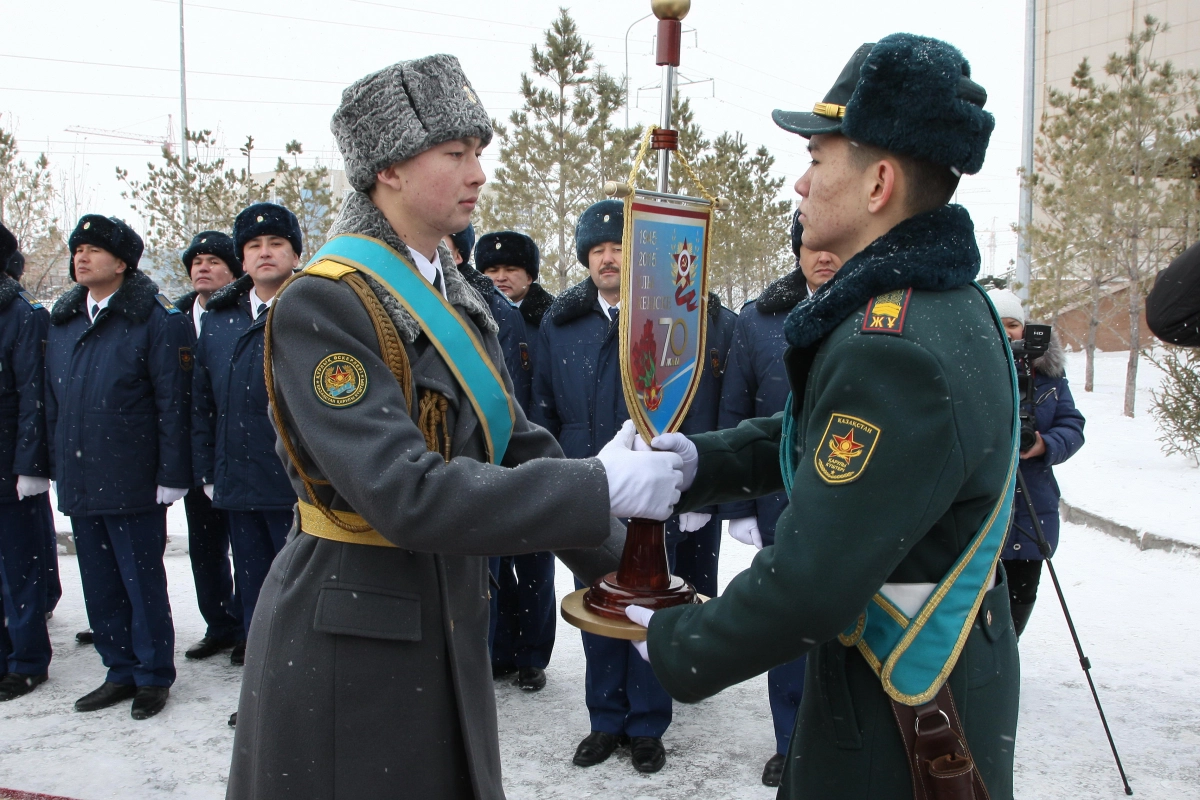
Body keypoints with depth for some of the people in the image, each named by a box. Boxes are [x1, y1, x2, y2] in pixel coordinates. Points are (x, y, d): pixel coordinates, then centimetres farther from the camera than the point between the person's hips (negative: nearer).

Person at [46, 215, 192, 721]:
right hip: (79, 483, 6)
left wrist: (171, 475, -14)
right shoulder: (62, 322, 13)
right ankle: (121, 670, 27)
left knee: (142, 582, 4)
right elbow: (53, 401, 15)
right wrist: (57, 466, 11)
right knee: (99, 584, 13)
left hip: (132, 483, -6)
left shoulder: (156, 319, -7)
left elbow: (172, 402, -11)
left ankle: (154, 675, 19)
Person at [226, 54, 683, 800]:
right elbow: (404, 493, -28)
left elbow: (516, 445, 4)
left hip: (448, 627, 7)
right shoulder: (321, 304, -19)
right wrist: (599, 488, -29)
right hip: (348, 639, -7)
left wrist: (619, 558, -6)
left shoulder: (455, 297, 6)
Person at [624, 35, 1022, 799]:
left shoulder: (896, 351, -30)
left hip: (902, 728, -9)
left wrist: (677, 647, -15)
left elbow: (811, 585, -30)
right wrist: (701, 458, -2)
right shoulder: (946, 302, 3)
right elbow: (811, 432, 13)